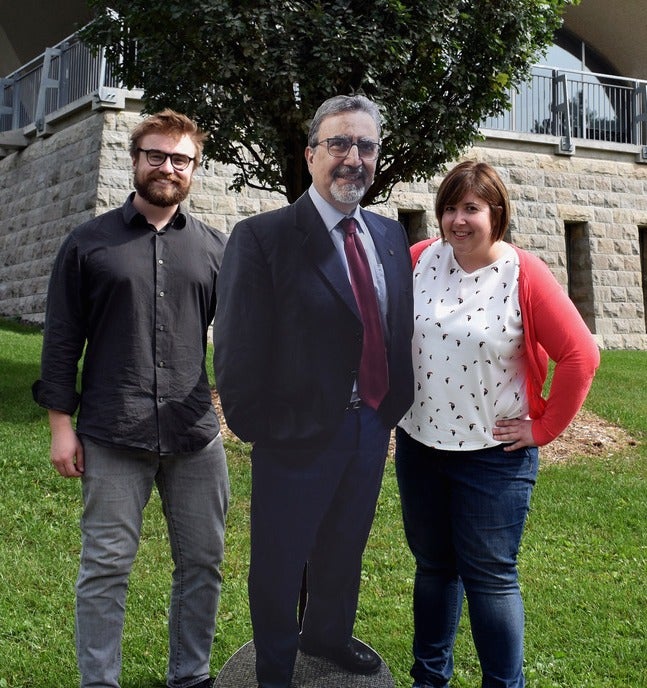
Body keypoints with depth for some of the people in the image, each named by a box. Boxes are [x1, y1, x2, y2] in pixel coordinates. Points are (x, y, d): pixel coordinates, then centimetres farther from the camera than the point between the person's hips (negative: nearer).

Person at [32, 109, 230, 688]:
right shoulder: (89, 243, 5)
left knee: (203, 562, 10)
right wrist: (61, 423, -1)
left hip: (196, 436, 3)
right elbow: (62, 339, 4)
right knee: (106, 567, 3)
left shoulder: (213, 247, 10)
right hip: (112, 438, -2)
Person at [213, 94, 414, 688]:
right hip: (299, 432, -6)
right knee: (280, 560, 13)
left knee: (344, 549, 25)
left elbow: (400, 330, 10)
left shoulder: (390, 237, 6)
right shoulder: (262, 236, -14)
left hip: (372, 429, 6)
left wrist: (394, 407, 6)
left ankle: (328, 635, 50)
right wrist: (256, 427, -12)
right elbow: (239, 346, -14)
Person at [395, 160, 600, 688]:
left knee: (490, 576, 2)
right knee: (432, 566, 17)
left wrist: (542, 429, -12)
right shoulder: (420, 260, -3)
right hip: (419, 444, 4)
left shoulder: (523, 276, -14)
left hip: (493, 453, -4)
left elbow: (581, 356, -15)